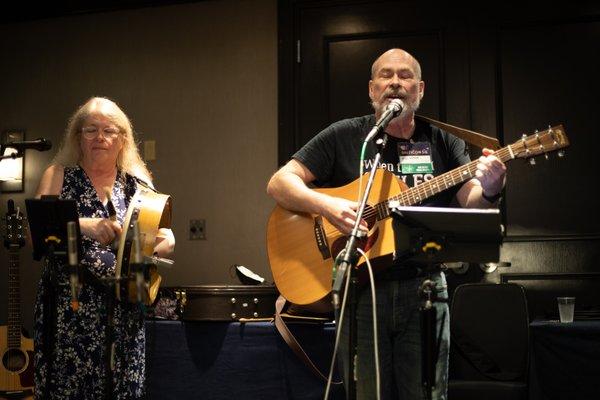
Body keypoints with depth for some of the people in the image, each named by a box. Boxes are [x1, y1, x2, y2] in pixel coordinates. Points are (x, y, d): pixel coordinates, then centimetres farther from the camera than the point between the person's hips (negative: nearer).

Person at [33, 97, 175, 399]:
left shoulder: (138, 184, 10)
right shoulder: (59, 175, 4)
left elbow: (167, 240, 9)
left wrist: (163, 241, -13)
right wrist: (82, 225, -23)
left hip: (125, 313, 2)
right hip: (69, 309, -2)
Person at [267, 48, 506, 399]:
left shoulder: (443, 143, 8)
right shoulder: (344, 137, 3)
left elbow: (471, 203, -1)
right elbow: (279, 183, -2)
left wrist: (489, 190, -25)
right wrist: (326, 205, -20)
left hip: (423, 287, 1)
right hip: (359, 288, -1)